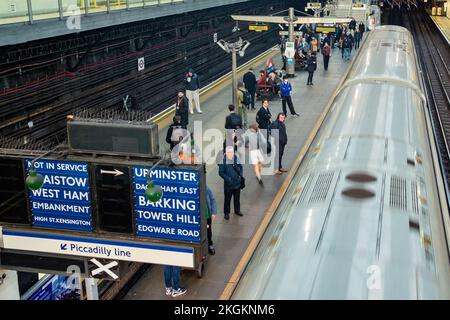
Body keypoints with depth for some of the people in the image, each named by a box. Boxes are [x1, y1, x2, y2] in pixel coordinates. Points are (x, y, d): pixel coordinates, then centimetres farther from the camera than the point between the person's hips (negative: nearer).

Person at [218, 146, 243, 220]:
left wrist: (240, 174, -9)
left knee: (237, 198, 21)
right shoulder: (223, 161, -16)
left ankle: (237, 210, 40)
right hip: (228, 184, -4)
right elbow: (221, 172, -12)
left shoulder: (236, 159, -6)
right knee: (227, 199, 8)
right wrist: (227, 178, -21)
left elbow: (241, 167, 7)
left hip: (237, 183, 4)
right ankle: (226, 213, 24)